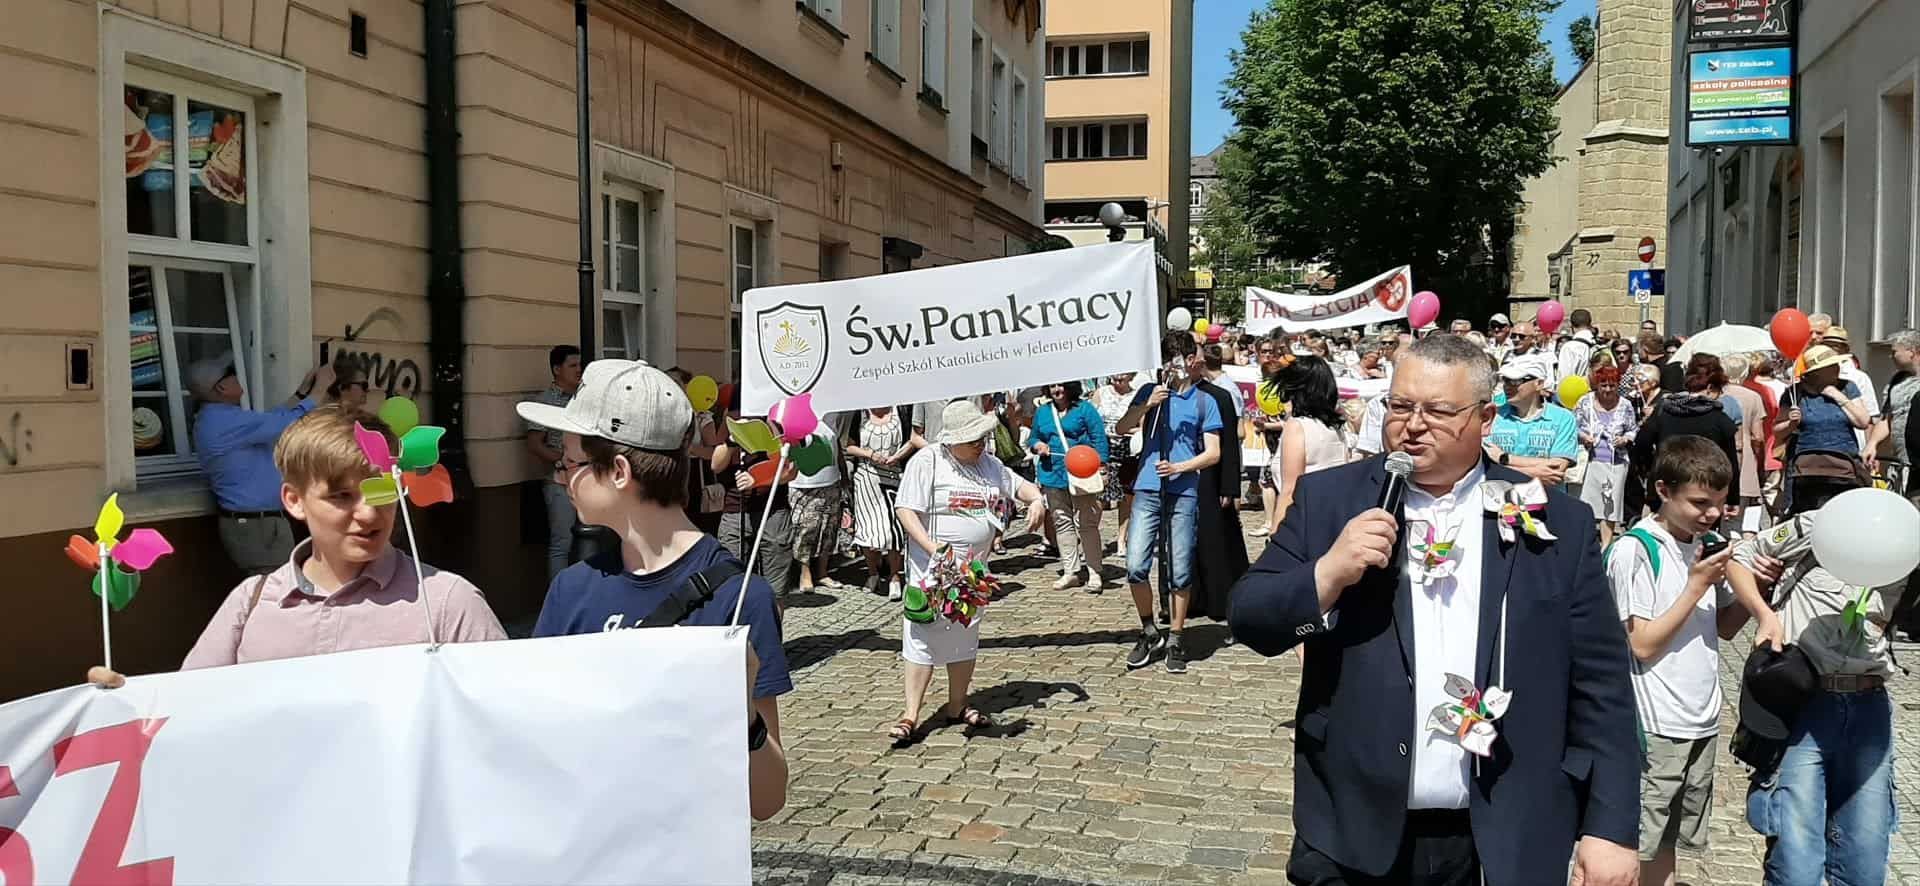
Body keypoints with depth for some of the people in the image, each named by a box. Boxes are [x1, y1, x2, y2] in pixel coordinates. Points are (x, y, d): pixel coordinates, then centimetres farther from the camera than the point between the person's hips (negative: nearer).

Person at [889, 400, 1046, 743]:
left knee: (965, 637, 15)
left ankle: (957, 707, 29)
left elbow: (1018, 485, 21)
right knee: (924, 637, -8)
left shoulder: (988, 464, 10)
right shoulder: (927, 462, -11)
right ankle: (911, 717, -2)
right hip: (933, 568, -7)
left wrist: (1037, 499, -4)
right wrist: (931, 547, -27)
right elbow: (906, 511, -15)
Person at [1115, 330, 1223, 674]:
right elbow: (1122, 428, 2)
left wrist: (1179, 467, -11)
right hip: (1147, 490, 1)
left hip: (1184, 493, -1)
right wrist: (1147, 405, -12)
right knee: (1135, 566, -6)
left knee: (1180, 572, 2)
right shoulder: (1150, 392, 11)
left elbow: (1213, 454, 4)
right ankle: (1149, 632, 14)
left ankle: (1175, 640, 16)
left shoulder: (1204, 402, 8)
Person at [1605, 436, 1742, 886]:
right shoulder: (1635, 550, -15)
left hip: (1702, 719, 7)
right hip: (1654, 725, -7)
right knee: (1641, 848, 2)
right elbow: (1643, 645, -16)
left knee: (1667, 840, 16)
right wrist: (1696, 585, -17)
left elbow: (1724, 626, 17)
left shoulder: (1706, 545, 7)